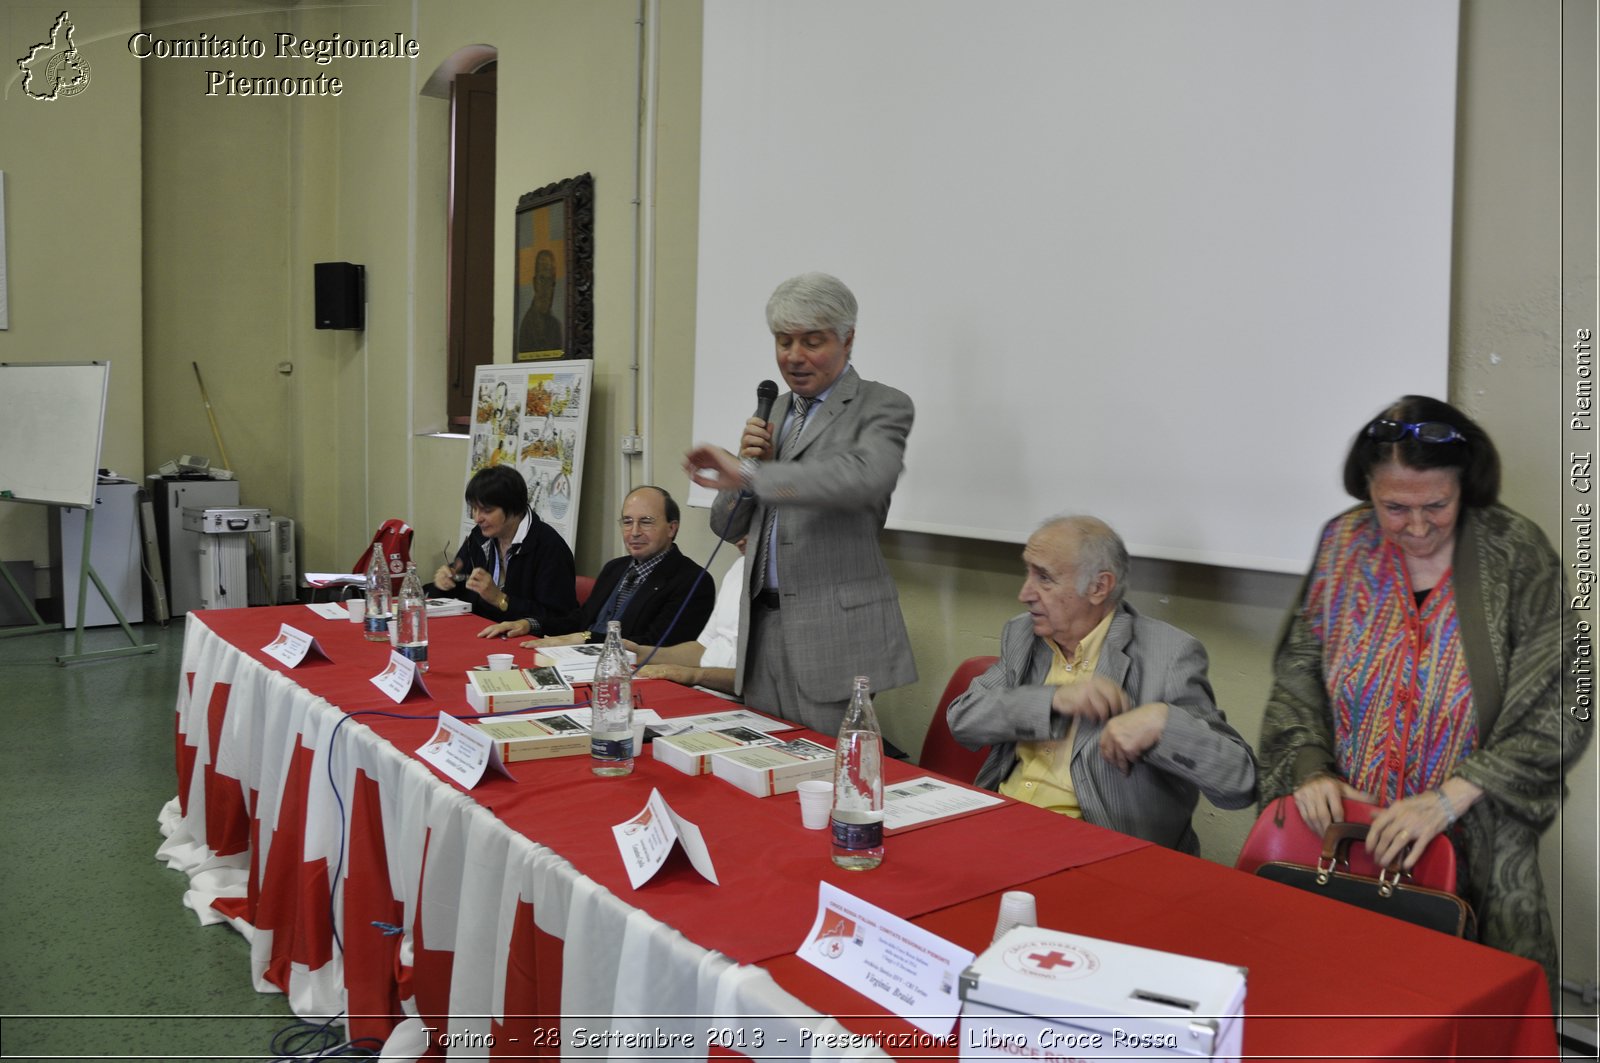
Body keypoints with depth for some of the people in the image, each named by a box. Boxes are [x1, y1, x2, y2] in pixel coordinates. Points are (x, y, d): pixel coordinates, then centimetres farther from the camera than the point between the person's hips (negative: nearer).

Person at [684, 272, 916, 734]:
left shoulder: (881, 406, -4)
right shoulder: (773, 412, 15)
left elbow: (865, 476, -28)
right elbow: (727, 526, 17)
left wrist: (747, 474, -29)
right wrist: (748, 462, -3)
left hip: (834, 629, -6)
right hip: (763, 623, 6)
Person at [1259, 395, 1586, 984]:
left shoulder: (1518, 555, -7)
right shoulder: (1343, 544, 1)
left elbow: (1557, 714, -10)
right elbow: (1297, 676, 6)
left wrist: (1448, 799, -19)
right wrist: (1309, 769, -9)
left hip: (1474, 846, -1)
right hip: (1348, 830, 2)